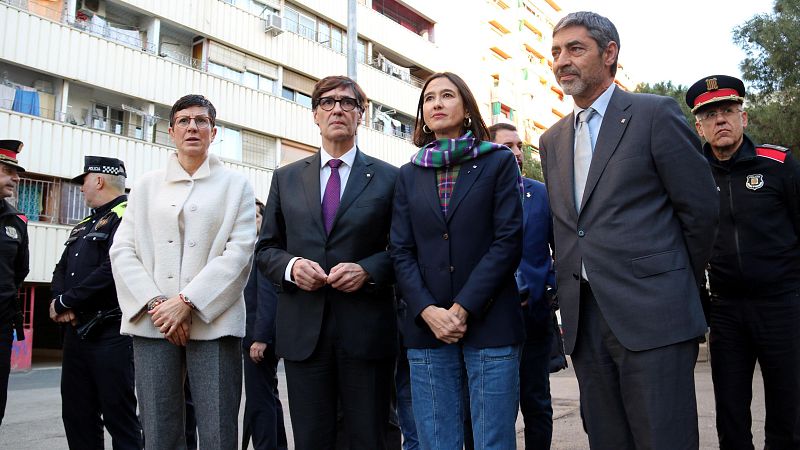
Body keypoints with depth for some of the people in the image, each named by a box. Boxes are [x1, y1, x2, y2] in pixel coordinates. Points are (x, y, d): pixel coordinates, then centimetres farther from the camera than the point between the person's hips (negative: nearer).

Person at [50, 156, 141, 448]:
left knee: (119, 415, -2)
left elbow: (113, 270, -20)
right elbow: (62, 270, 17)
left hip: (110, 334, -9)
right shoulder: (83, 226, 20)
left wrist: (64, 302, -13)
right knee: (76, 414, 13)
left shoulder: (127, 217, -9)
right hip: (75, 331, 9)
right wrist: (58, 301, -4)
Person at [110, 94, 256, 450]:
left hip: (213, 322, -2)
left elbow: (240, 250, -2)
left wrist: (186, 301, -11)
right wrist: (155, 303, -7)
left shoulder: (235, 185, 9)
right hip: (152, 323, 2)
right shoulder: (146, 185, 16)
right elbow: (122, 250, 8)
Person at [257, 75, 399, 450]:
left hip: (366, 331, -1)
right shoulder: (285, 178, 12)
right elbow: (266, 248, 14)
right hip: (302, 331, 2)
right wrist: (290, 265, -7)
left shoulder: (389, 177, 5)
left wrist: (367, 270, -14)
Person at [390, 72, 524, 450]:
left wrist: (463, 308, -11)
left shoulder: (498, 162, 5)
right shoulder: (410, 174, 13)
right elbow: (401, 252, 6)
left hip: (489, 322, -2)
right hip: (427, 326, 3)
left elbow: (508, 241, -4)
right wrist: (428, 311, -9)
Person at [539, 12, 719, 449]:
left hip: (651, 314, -5)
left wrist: (678, 284, 6)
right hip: (584, 318, 6)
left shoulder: (656, 114, -2)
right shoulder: (552, 140, 16)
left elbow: (701, 208, -1)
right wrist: (571, 294, 11)